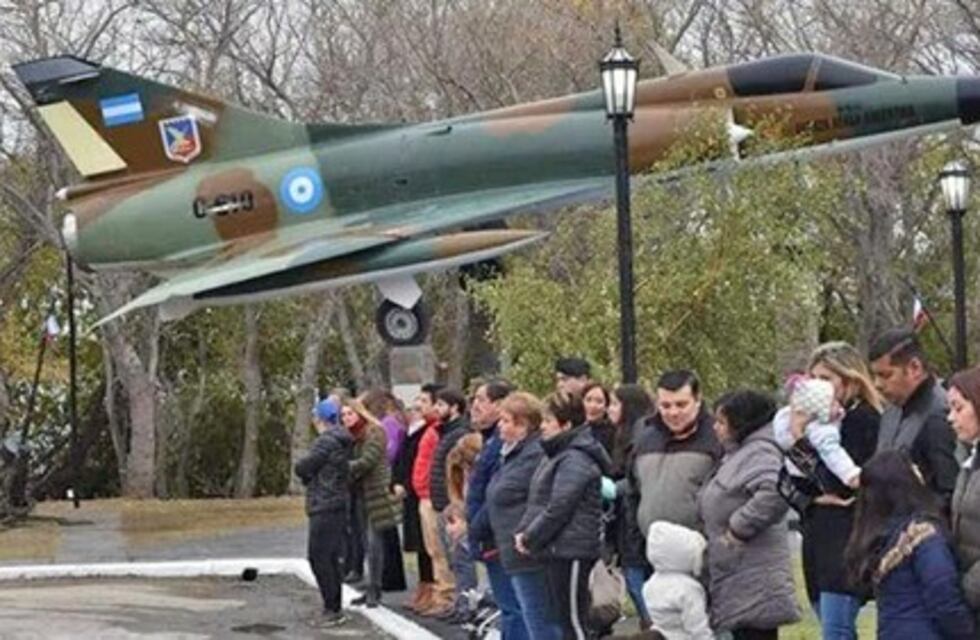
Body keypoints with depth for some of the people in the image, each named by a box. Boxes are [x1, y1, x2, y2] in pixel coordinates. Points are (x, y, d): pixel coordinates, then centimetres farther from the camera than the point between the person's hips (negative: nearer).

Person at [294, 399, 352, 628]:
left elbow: (302, 468, -12)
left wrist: (307, 475, 7)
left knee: (318, 557, -8)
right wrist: (311, 475, 3)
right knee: (330, 558, 14)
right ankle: (334, 609, 18)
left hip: (325, 507, -10)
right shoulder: (341, 441, 15)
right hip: (337, 504, 10)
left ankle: (332, 609, -9)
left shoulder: (326, 442, -16)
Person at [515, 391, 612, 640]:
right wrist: (523, 531, 5)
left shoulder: (575, 460, -16)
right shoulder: (560, 455, 15)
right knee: (564, 618, 15)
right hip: (556, 550, 10)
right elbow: (537, 502, 18)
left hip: (571, 551, -10)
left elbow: (558, 509, -21)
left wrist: (530, 538, -11)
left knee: (572, 619, -5)